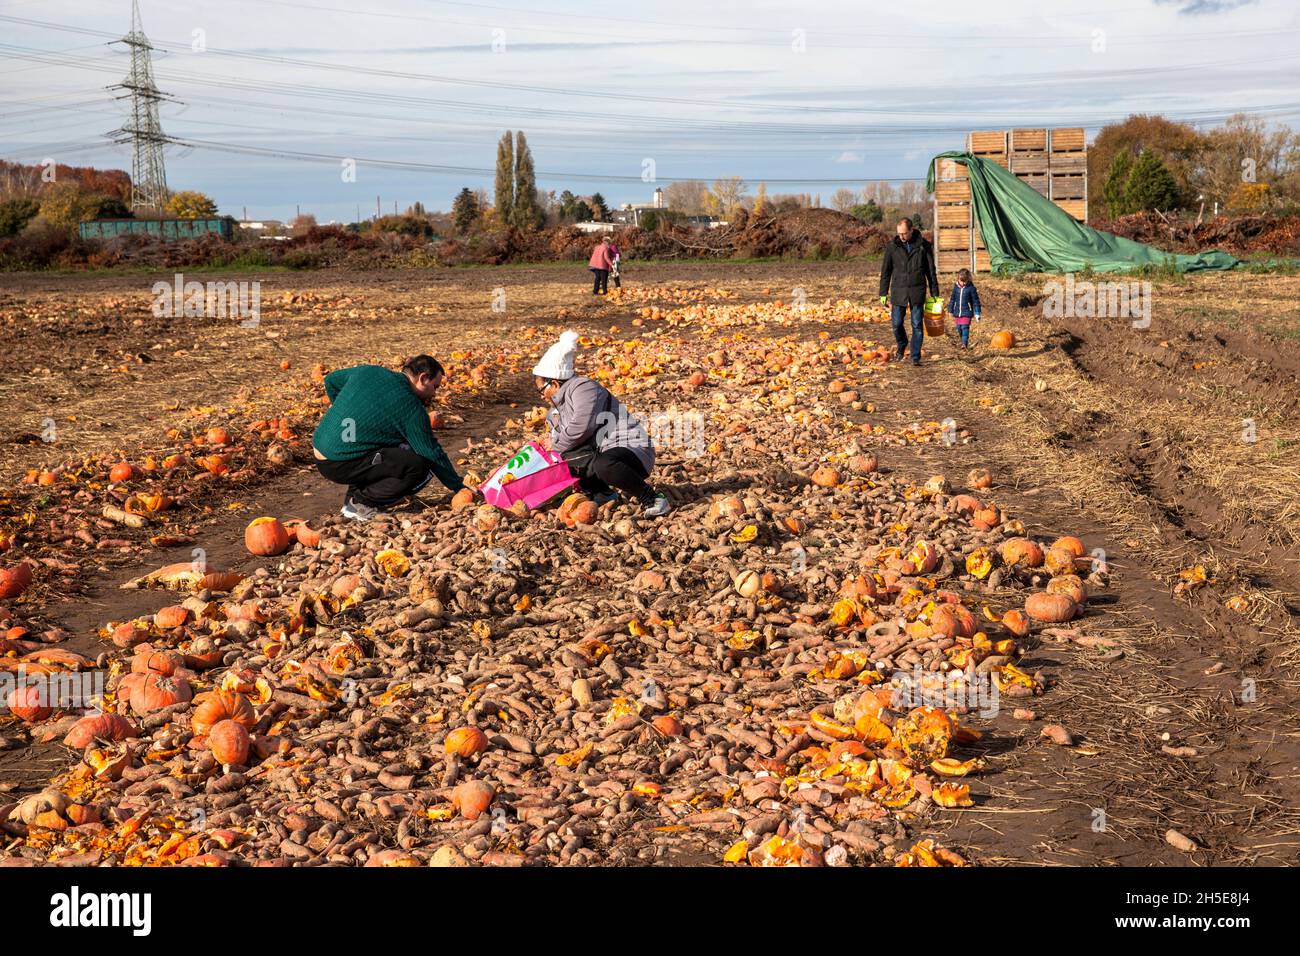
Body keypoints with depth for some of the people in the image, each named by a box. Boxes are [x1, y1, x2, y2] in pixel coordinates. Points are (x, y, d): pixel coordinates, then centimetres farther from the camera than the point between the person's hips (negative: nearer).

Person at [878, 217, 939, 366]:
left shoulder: (923, 246, -1)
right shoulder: (892, 246, 0)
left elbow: (931, 270, 5)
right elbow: (886, 270, 5)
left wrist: (934, 293, 4)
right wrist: (883, 293, 2)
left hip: (917, 292, -1)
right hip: (898, 291, 1)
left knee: (917, 325, -1)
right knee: (896, 323, 0)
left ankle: (915, 357, 6)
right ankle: (902, 345, 30)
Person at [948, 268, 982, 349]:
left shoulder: (971, 288, -7)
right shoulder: (956, 287, 5)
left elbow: (976, 301, -3)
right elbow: (952, 299, 15)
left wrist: (977, 313, -5)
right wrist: (950, 311, 16)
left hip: (967, 313, -5)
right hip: (957, 312, 5)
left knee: (965, 327, -15)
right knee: (959, 328, 9)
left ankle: (965, 343, -18)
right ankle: (963, 341, 26)